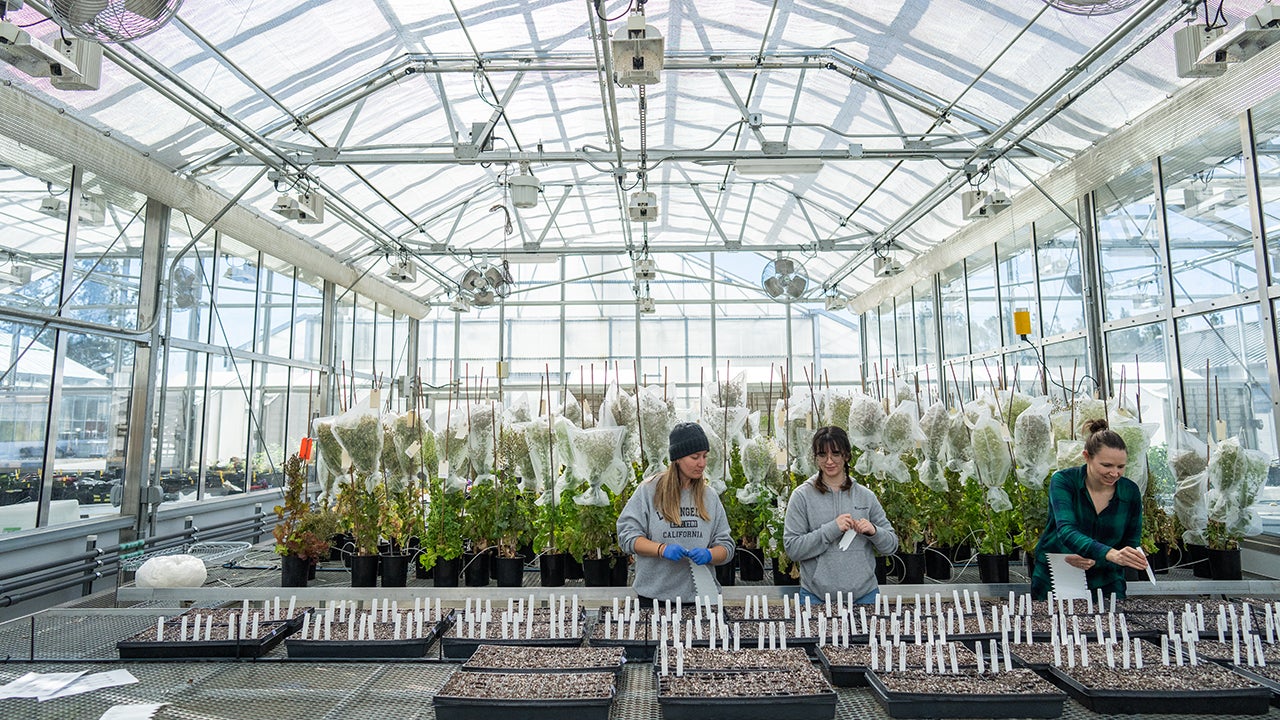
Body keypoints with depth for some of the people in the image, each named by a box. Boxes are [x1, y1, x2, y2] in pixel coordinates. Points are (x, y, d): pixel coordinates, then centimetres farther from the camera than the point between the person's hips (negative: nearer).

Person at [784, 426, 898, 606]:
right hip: (816, 595, -2)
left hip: (865, 593, 2)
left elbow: (891, 545, 7)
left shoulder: (866, 496, 3)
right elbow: (792, 548, -10)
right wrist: (832, 529, -19)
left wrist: (873, 531, -13)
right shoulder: (802, 496, -5)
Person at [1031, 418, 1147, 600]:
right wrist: (1110, 554, -43)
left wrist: (1095, 560, -17)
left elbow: (1132, 545, 2)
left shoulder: (1130, 492, -3)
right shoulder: (1063, 481, -13)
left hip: (1105, 583, 3)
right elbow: (1066, 531, -27)